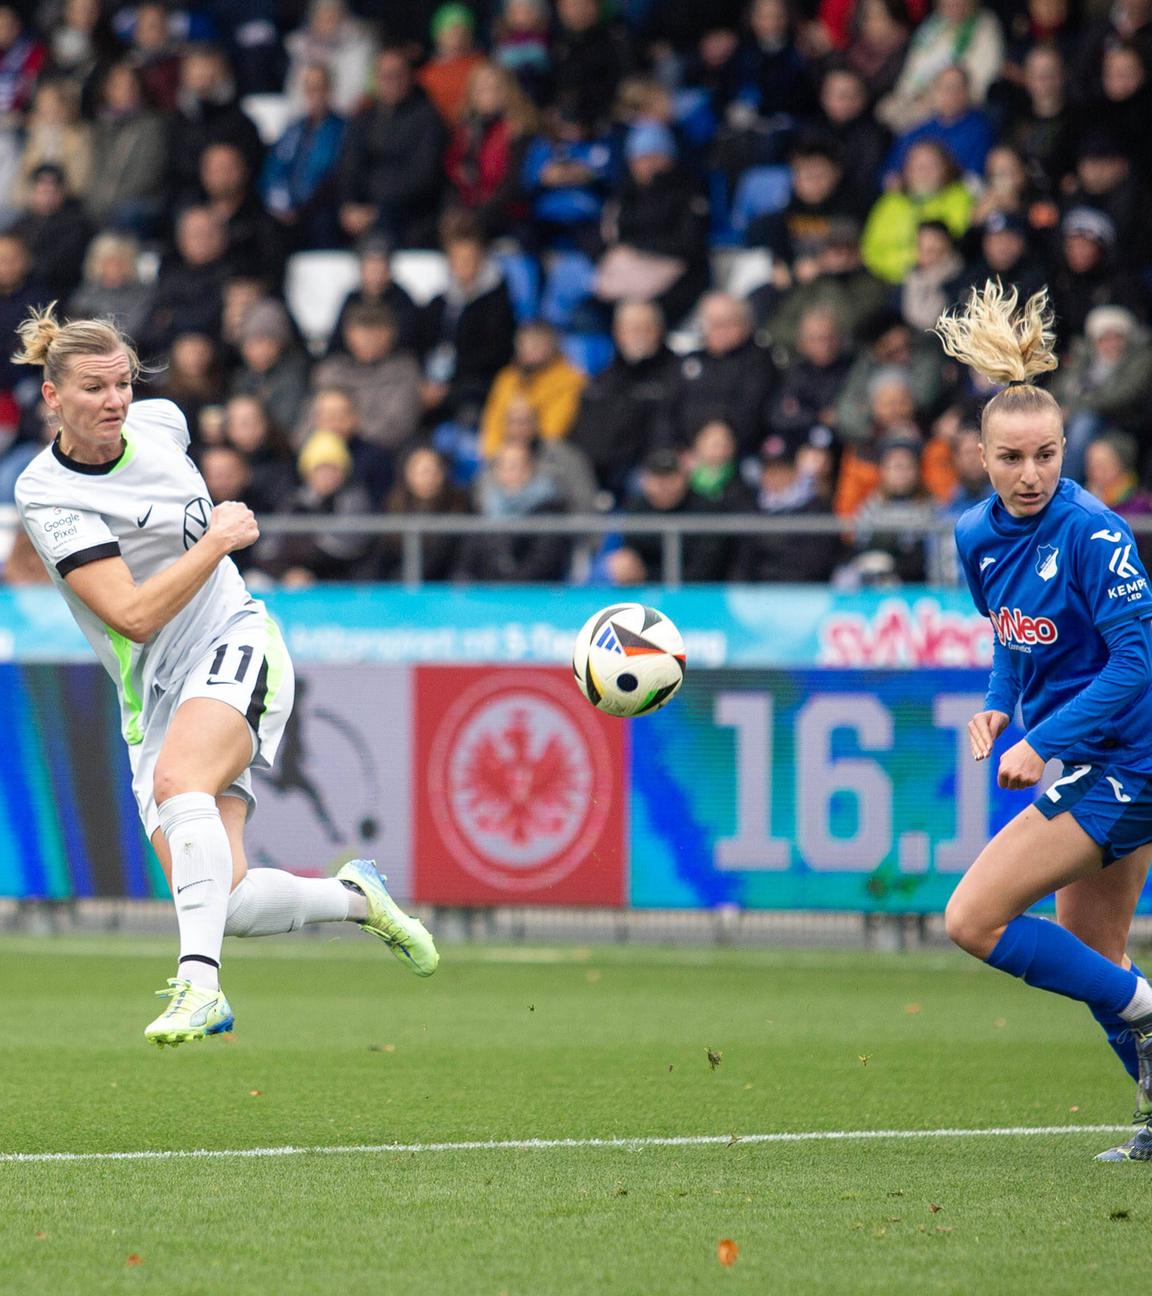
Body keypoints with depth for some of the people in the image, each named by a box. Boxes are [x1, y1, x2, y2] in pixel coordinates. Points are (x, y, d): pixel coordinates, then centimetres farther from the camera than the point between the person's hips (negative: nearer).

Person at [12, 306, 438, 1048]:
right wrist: (217, 540, -16)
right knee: (222, 902, -13)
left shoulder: (159, 423, 2)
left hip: (236, 646, 1)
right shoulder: (47, 496, -13)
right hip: (155, 696, -1)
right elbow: (134, 616, -20)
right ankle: (354, 897, 16)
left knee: (179, 777, -33)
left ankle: (200, 981, -41)